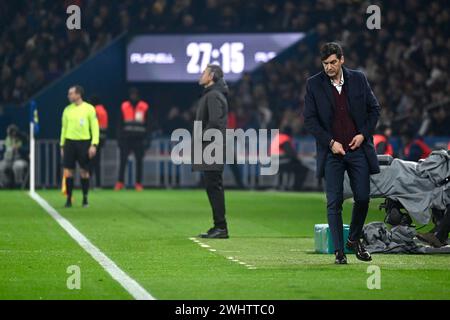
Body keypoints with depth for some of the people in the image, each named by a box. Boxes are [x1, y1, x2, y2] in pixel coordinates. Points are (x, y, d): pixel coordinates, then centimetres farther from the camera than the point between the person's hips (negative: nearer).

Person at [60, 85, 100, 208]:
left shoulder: (89, 109, -2)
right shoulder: (67, 110, 9)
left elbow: (95, 127, -2)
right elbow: (64, 128, 15)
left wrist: (94, 144, -10)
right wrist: (62, 145, 11)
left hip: (84, 142, -3)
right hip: (69, 142, 3)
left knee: (84, 172, 2)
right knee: (68, 172, -3)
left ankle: (85, 198, 14)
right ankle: (69, 199, 4)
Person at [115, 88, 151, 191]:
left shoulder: (144, 107, 2)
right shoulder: (124, 106, 5)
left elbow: (147, 124, 5)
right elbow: (120, 123, 8)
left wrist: (146, 138, -1)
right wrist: (120, 138, 3)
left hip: (139, 139, 0)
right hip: (126, 138, 0)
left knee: (139, 161, 2)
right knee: (123, 161, -4)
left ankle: (138, 183, 7)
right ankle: (120, 182, 0)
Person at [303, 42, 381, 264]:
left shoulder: (358, 79, 4)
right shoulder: (314, 84, 0)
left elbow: (374, 109, 11)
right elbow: (309, 119, -1)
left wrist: (364, 134, -3)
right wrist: (330, 142, -9)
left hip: (358, 148, 2)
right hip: (331, 152, -1)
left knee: (363, 197, 0)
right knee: (334, 202, -4)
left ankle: (354, 240, 23)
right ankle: (339, 250, 1)